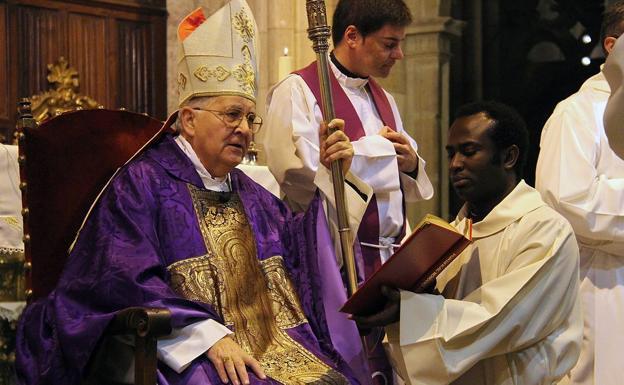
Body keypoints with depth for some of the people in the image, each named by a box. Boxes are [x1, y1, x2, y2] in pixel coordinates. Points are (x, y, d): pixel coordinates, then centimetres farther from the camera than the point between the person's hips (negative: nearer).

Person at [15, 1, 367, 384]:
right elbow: (127, 278, -11)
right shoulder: (142, 183, 0)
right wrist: (209, 335, -19)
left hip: (278, 348, 7)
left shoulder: (251, 195, 23)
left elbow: (303, 249, 18)